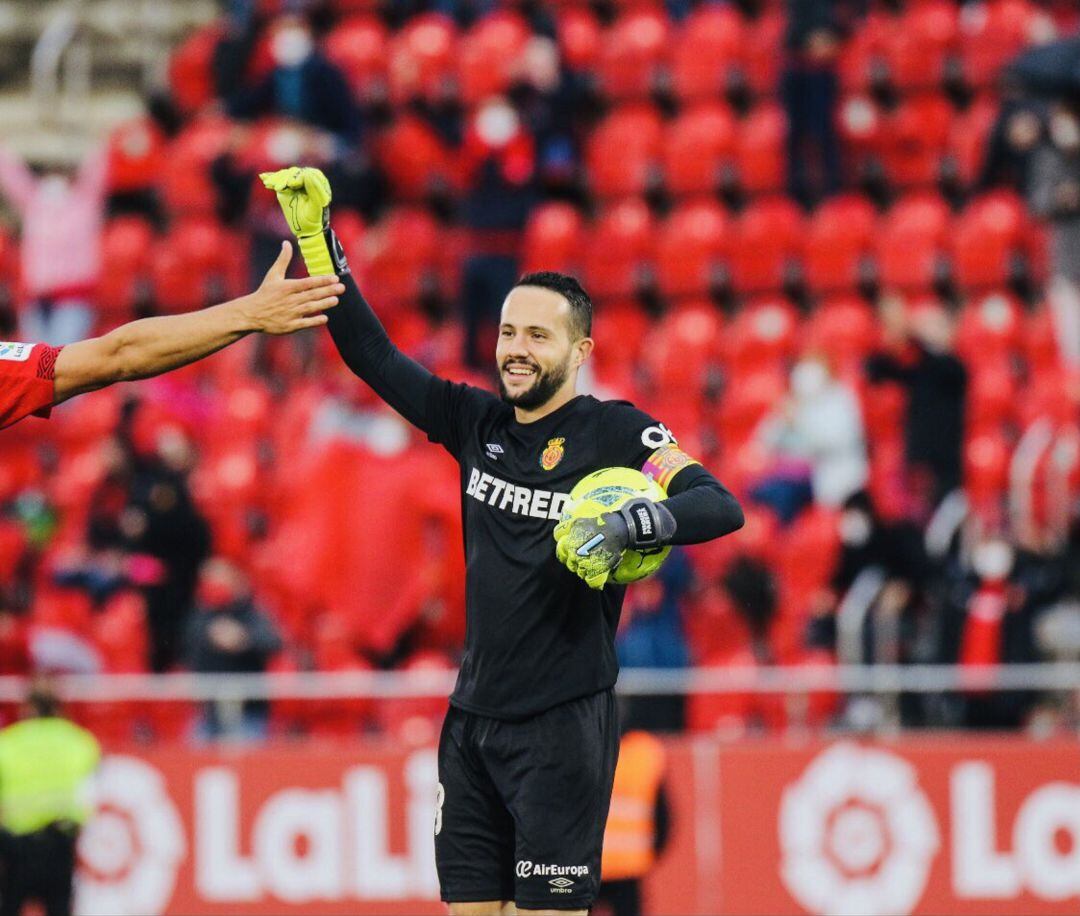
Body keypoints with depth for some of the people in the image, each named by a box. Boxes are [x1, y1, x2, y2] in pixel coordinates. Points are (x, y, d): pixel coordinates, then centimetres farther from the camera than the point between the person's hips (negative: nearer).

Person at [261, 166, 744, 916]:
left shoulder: (613, 432, -7)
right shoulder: (478, 423, 9)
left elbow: (720, 506, -16)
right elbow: (374, 357, 9)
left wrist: (622, 528, -32)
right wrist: (317, 239, 0)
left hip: (561, 728, -6)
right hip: (472, 718, 6)